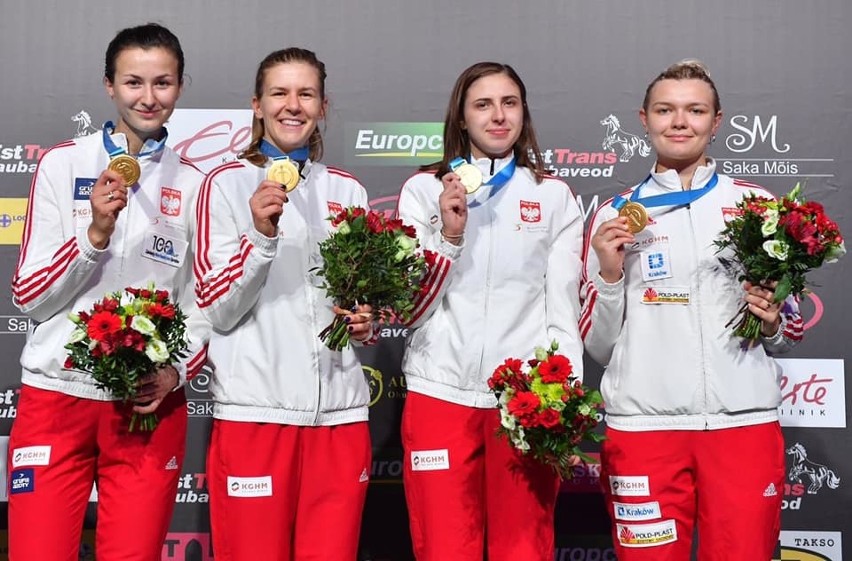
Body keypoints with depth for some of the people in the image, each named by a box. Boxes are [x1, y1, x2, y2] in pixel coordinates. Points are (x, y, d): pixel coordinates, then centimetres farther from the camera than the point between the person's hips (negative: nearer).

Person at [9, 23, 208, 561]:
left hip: (152, 403, 1)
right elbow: (29, 295, 0)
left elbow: (204, 303, 9)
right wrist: (95, 232, -14)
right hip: (57, 395, -1)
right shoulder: (63, 163, 3)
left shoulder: (193, 184, 6)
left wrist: (178, 371, -9)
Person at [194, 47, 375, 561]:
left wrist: (367, 322, 0)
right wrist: (261, 233, -19)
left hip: (339, 409, 3)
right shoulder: (228, 183, 2)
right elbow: (216, 308, -6)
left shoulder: (347, 190, 12)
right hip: (254, 409, -3)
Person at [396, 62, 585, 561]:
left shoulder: (554, 195, 8)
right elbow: (410, 309, 1)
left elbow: (564, 310, 5)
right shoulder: (424, 189, 6)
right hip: (440, 393, 0)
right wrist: (449, 233, -11)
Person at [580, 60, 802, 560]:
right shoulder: (615, 215, 9)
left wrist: (774, 322, -5)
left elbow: (790, 335, 16)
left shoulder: (757, 204, 11)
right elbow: (599, 346, 7)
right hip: (643, 424, 0)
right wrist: (609, 274, -7)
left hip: (745, 421, 1)